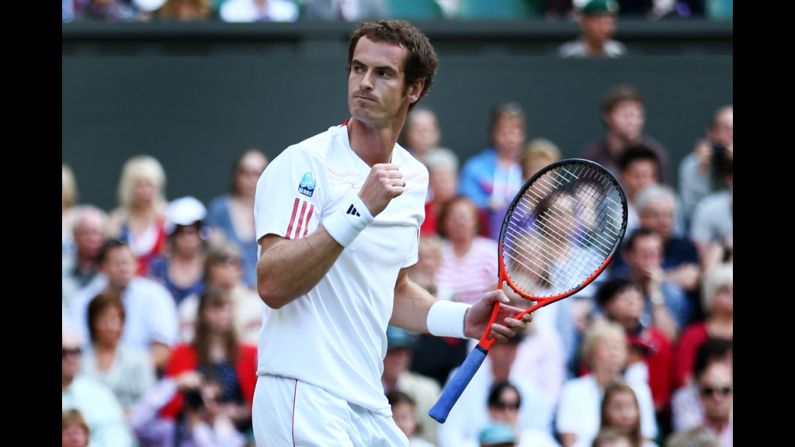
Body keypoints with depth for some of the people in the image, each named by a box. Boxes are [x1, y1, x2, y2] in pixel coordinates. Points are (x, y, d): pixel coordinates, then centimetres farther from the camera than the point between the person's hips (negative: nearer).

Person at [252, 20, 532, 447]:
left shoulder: (414, 178, 12)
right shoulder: (302, 164, -10)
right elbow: (272, 284, -22)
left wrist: (463, 319, 8)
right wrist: (359, 210, -27)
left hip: (371, 410, 7)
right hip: (304, 398, -7)